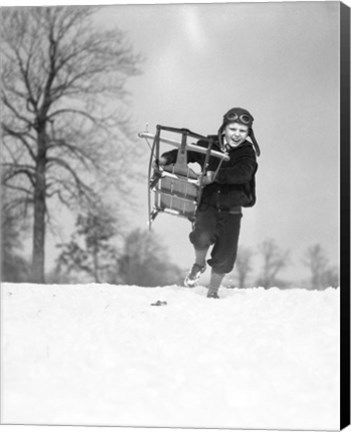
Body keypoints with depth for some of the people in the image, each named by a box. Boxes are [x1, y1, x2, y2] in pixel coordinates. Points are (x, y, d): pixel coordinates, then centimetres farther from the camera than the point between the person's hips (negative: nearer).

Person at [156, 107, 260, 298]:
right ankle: (199, 264, 6)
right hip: (207, 204, 0)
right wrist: (167, 158, -9)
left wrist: (216, 175, -37)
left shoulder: (247, 154, -5)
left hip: (231, 210, 0)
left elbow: (242, 174, -25)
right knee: (203, 236, -29)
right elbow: (186, 153, 11)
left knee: (225, 255, 0)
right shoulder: (209, 145, 0)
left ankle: (212, 292, 26)